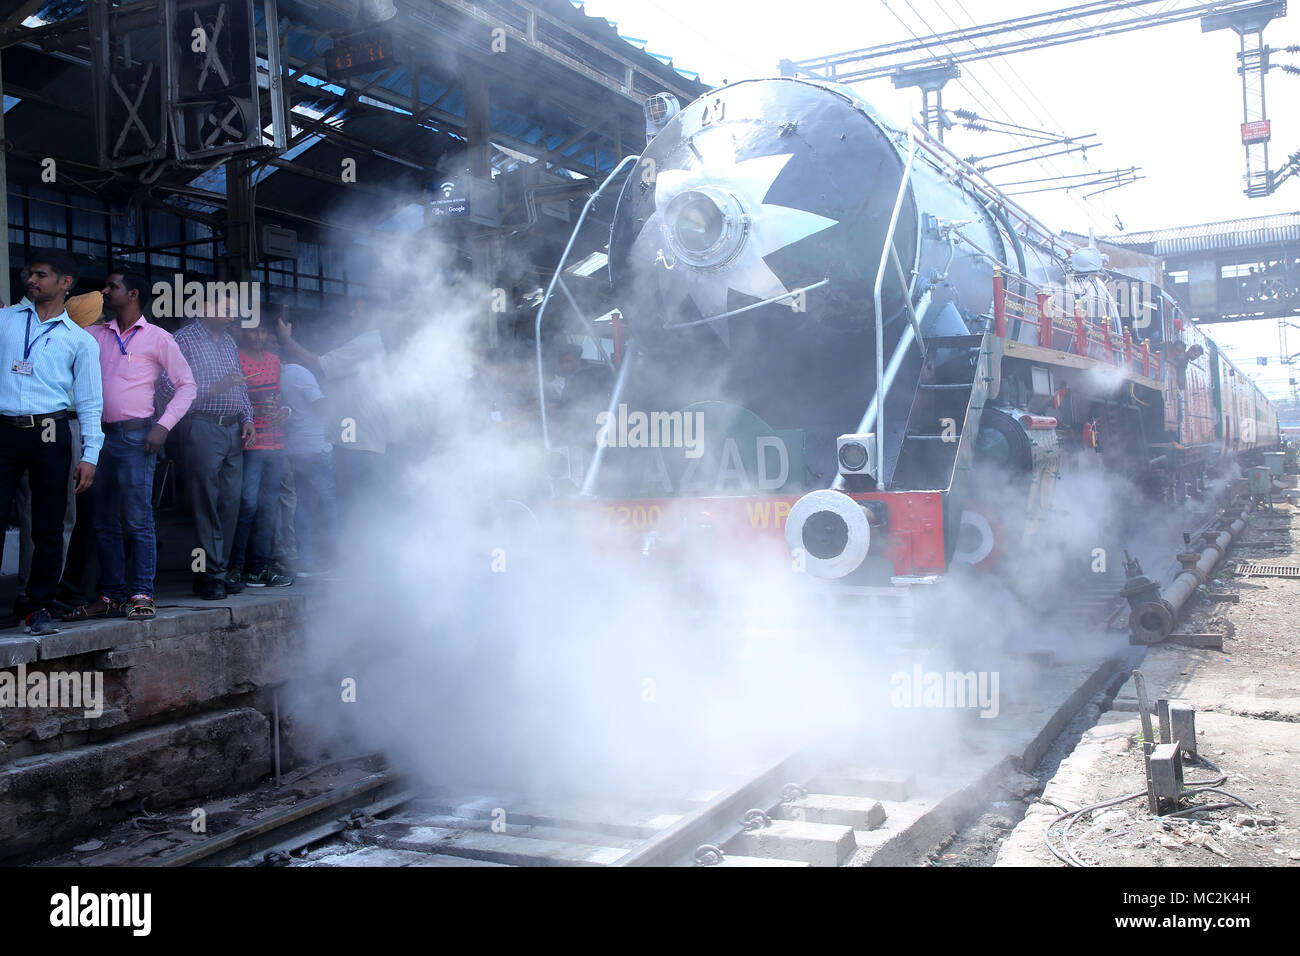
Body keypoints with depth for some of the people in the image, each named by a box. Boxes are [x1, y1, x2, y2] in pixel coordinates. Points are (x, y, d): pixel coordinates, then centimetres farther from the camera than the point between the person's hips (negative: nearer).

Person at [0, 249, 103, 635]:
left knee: (48, 528, 1)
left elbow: (90, 402, 6)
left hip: (50, 435, -1)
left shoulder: (80, 340, 9)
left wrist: (90, 455, 0)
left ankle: (39, 607, 11)